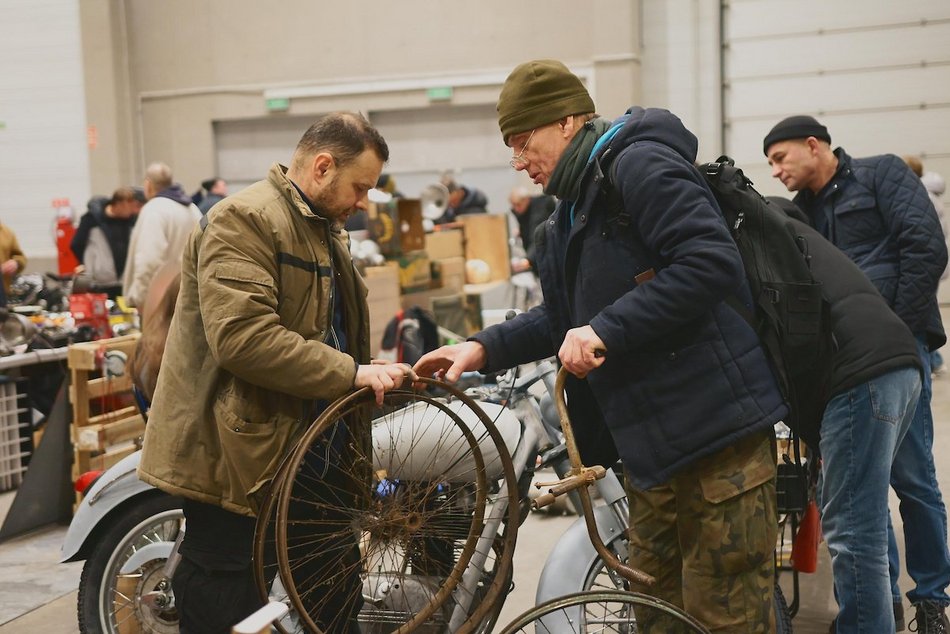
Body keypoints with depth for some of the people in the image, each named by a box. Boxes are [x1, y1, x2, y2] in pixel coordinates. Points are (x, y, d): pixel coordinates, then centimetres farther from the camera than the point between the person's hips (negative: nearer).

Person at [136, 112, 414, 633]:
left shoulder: (325, 228, 18)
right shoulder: (244, 220, -16)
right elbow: (242, 336, -29)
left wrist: (378, 376, 9)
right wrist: (350, 373, -27)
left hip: (311, 449, 10)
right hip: (238, 455, -10)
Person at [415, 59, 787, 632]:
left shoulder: (640, 165, -12)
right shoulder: (570, 217, 19)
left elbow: (711, 261, -23)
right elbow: (566, 318, 25)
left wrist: (607, 331, -22)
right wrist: (485, 349, 11)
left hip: (717, 430, -10)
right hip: (652, 444, 10)